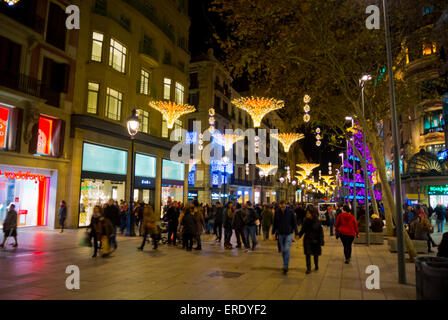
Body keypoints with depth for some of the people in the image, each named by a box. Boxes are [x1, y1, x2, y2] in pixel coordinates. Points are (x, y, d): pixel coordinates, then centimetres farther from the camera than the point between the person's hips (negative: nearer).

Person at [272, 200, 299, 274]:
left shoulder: (290, 212, -9)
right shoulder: (277, 212, -3)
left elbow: (294, 223, -2)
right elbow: (275, 223, 6)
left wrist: (296, 233, -2)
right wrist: (273, 232, 7)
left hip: (289, 234, -3)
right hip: (280, 234, 3)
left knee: (286, 249, -13)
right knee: (283, 250, 10)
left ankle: (286, 266, -2)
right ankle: (285, 265, 26)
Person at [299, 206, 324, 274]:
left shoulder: (317, 222, -11)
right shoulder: (306, 221, -4)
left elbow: (321, 232, -7)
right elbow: (303, 229, 5)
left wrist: (321, 242, -10)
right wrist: (299, 235, -11)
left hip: (315, 241, -1)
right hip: (307, 240, 1)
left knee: (315, 254, 13)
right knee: (308, 254, -3)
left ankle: (316, 266, 37)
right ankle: (308, 269, 7)